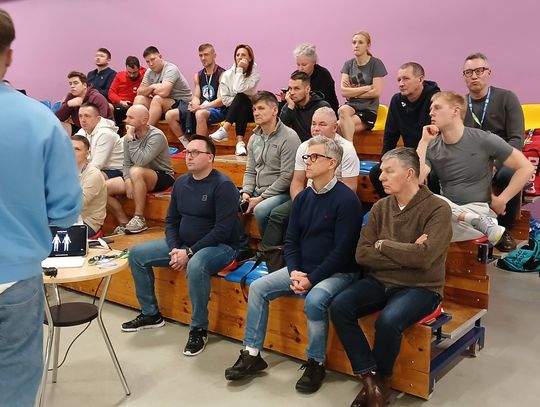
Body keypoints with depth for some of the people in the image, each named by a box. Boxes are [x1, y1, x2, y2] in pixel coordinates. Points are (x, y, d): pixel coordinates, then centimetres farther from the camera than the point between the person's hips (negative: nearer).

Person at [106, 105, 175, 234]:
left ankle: (139, 219, -26)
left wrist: (131, 139, -24)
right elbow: (127, 164, 3)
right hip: (139, 179, 7)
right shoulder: (128, 137, 2)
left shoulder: (156, 136, -19)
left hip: (163, 177, -7)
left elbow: (140, 161, -30)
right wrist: (128, 182, -15)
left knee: (136, 171, -38)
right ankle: (125, 223, -2)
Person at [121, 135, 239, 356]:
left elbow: (223, 230, -21)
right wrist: (174, 249, -7)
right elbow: (171, 220, 11)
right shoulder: (181, 183, 7)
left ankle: (199, 329, -19)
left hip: (219, 246, -8)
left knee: (195, 266, -40)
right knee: (137, 254, 3)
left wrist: (189, 252, -22)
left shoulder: (223, 185, -16)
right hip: (183, 245, 8)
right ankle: (150, 314, 16)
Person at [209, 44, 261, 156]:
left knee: (241, 98, -32)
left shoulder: (254, 73, -5)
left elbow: (239, 90, -21)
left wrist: (240, 70, -19)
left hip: (248, 110, -1)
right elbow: (224, 99, -6)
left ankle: (224, 130, -42)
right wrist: (239, 95, -16)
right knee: (240, 98, -33)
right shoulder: (227, 74, -1)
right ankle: (240, 142, -46)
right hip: (233, 110, 1)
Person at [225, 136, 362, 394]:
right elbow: (291, 240, 8)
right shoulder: (302, 198, 7)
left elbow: (343, 250, -19)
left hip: (338, 272, -7)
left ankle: (316, 363, -11)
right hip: (302, 268, 7)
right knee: (258, 288, -6)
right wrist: (294, 272, -10)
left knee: (314, 300, -34)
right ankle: (252, 354, 4)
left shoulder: (346, 199, -15)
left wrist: (311, 279, -20)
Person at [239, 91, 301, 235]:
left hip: (281, 192, -7)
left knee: (260, 210, -34)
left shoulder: (289, 137, -12)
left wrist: (261, 198, -17)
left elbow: (287, 177, -17)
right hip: (257, 191, 7)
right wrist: (246, 192, -3)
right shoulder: (254, 138, 12)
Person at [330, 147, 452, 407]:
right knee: (339, 306, -19)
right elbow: (362, 254, -3)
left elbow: (424, 256, -24)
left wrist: (383, 245, -11)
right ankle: (370, 378, -9)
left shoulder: (438, 209, -10)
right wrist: (405, 253, -14)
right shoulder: (381, 207, 4)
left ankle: (381, 381, -2)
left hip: (420, 288, -5)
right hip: (380, 282, 5)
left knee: (388, 320, -32)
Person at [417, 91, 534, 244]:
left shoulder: (484, 140, -5)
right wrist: (424, 141, -11)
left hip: (479, 208, -5)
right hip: (448, 210, 5)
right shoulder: (431, 148, 4)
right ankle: (480, 222, -25)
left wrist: (501, 200, -4)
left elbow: (526, 167, -2)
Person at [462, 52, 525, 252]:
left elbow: (516, 139, -7)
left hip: (501, 161, -2)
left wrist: (495, 163, -25)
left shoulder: (506, 98, 2)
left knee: (510, 174, -38)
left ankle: (505, 229, -11)